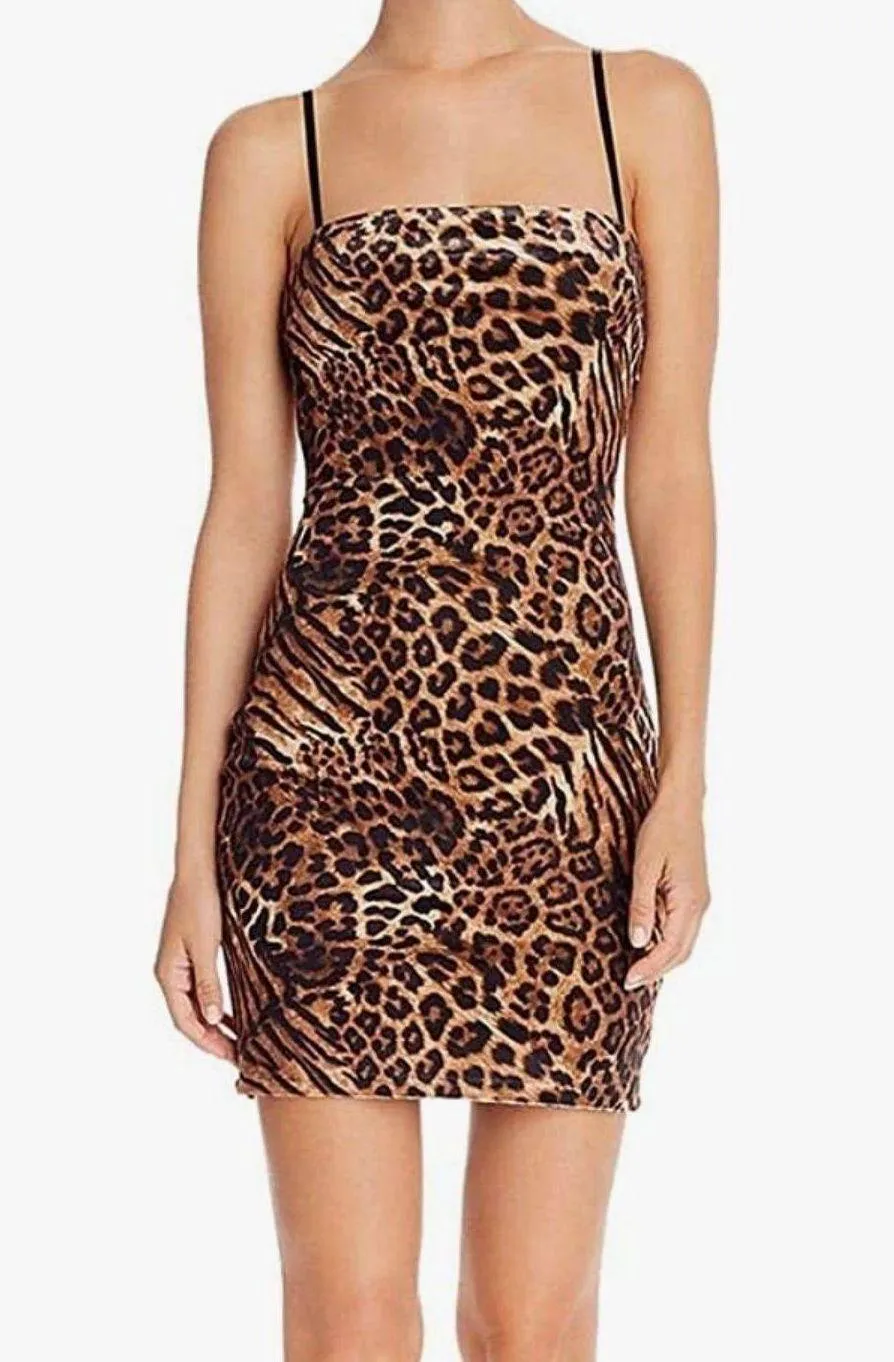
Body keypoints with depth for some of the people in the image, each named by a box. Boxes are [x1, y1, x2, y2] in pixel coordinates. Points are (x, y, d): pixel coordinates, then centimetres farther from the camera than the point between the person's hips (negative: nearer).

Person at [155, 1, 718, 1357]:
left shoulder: (649, 110, 9)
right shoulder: (269, 152, 7)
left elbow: (670, 471, 4)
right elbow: (246, 506, 5)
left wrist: (685, 781, -4)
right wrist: (192, 852, 1)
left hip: (566, 754, 1)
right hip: (332, 750, 0)